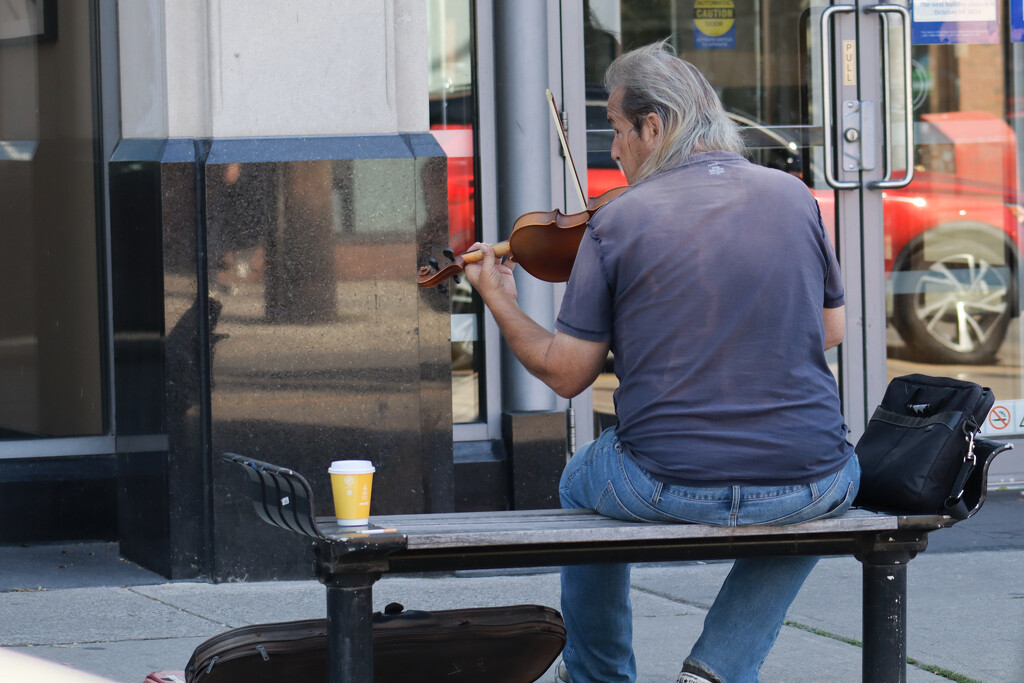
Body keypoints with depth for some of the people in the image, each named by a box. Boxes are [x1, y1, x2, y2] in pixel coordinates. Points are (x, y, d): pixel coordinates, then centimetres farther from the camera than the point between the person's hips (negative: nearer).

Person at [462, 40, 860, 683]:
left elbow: (567, 375, 0)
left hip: (669, 487, -1)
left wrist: (500, 303, 16)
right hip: (806, 489, 1)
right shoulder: (792, 196, 2)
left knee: (583, 483, 34)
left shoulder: (616, 223, -6)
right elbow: (832, 330, 13)